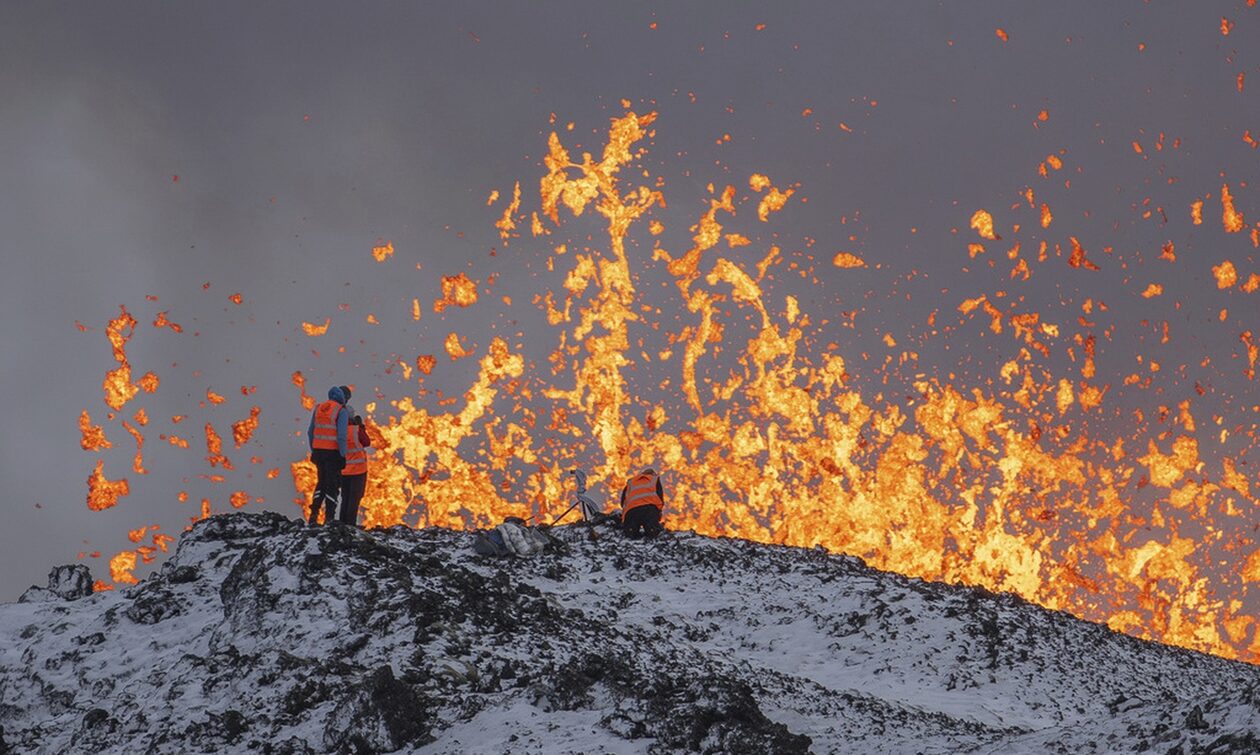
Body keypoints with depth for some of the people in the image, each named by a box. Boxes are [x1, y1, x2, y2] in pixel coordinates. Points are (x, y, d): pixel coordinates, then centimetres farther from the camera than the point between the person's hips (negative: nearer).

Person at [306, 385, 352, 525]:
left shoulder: (318, 408, 9)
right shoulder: (342, 411, -10)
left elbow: (310, 432, 11)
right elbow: (341, 435, -17)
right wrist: (343, 455, -11)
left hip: (318, 451, 5)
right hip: (332, 452, -5)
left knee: (321, 482, 20)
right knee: (332, 485, 4)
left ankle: (314, 514, 10)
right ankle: (329, 518, 3)